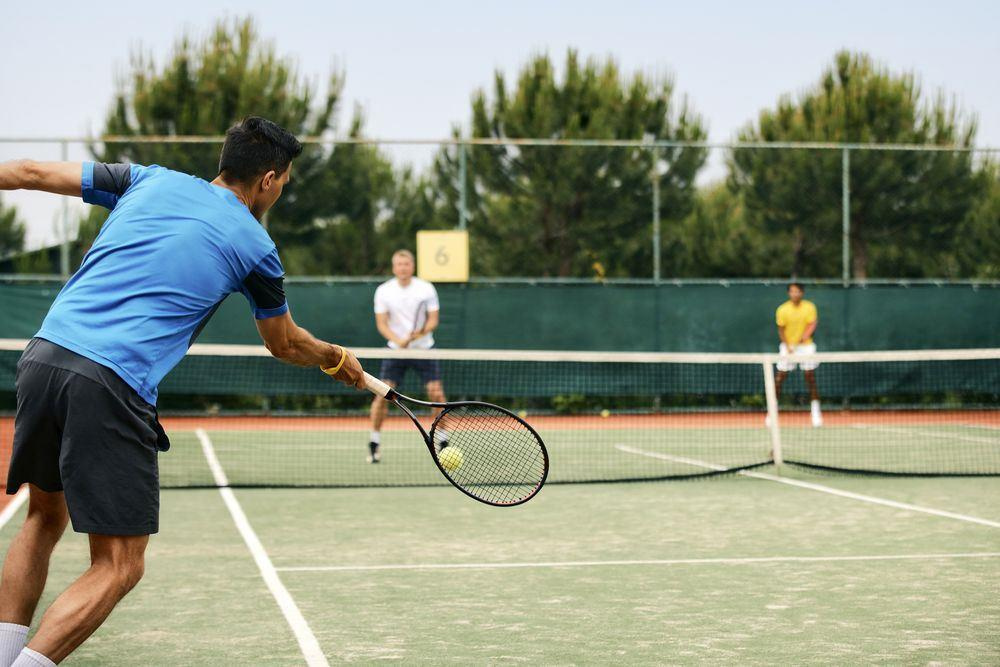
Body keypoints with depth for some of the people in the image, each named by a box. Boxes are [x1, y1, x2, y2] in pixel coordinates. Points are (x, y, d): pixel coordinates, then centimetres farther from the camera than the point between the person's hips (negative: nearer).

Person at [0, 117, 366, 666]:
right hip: (113, 387, -5)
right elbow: (285, 344, 25)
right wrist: (338, 360, 45)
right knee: (119, 567, 1)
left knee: (44, 517, 25)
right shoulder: (255, 248, 8)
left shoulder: (150, 181, 17)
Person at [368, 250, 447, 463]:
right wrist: (398, 340, -22)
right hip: (396, 349, 0)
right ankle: (374, 443, 2)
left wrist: (421, 332, -25)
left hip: (424, 348, 0)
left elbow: (433, 319, -4)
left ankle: (442, 440, 8)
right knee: (383, 394, -10)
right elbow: (381, 323, -5)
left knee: (436, 393, -8)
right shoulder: (383, 291, -4)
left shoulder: (426, 289, -5)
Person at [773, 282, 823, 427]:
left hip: (806, 345, 0)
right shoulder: (782, 310, -9)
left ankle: (815, 412, 6)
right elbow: (781, 330, -4)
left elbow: (812, 324, -14)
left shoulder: (809, 307, -8)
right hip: (788, 346, 0)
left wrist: (805, 335, -34)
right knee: (780, 378, -3)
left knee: (810, 376, -3)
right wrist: (788, 347, -16)